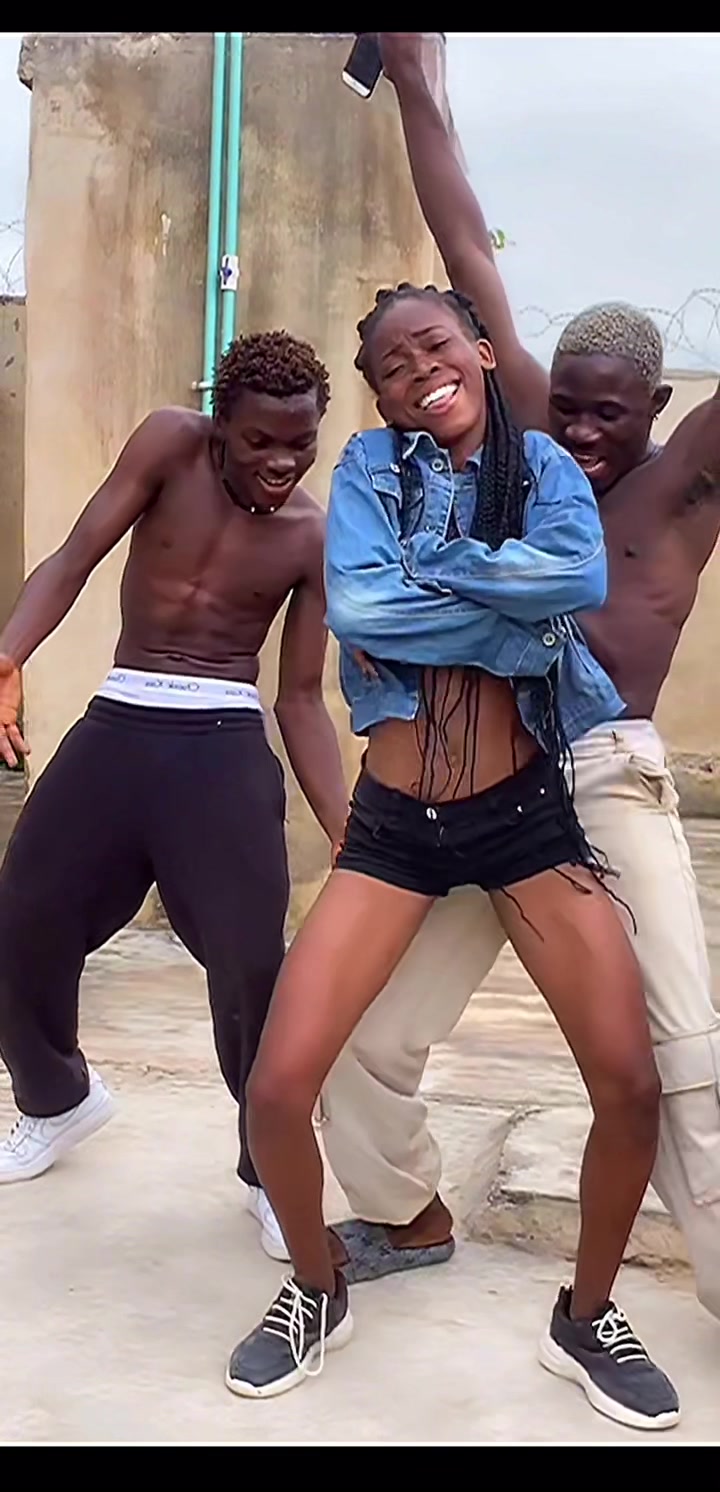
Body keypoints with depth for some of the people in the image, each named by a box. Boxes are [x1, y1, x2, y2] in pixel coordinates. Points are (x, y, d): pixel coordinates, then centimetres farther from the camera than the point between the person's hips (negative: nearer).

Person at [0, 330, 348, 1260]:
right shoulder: (170, 444, -2)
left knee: (252, 965, -9)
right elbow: (77, 556, -8)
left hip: (224, 747, -2)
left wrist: (350, 835, -7)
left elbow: (301, 698, 1)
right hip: (115, 729, 2)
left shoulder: (315, 539, -1)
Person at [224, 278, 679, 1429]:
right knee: (276, 1088, -8)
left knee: (633, 1084, -6)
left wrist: (428, 568, -15)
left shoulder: (545, 466, 4)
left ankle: (587, 1312, 23)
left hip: (528, 810, 1)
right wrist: (520, 613, -14)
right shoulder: (371, 464, 2)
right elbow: (354, 601, -17)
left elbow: (583, 577, -19)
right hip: (396, 820, 0)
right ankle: (318, 1294, 24)